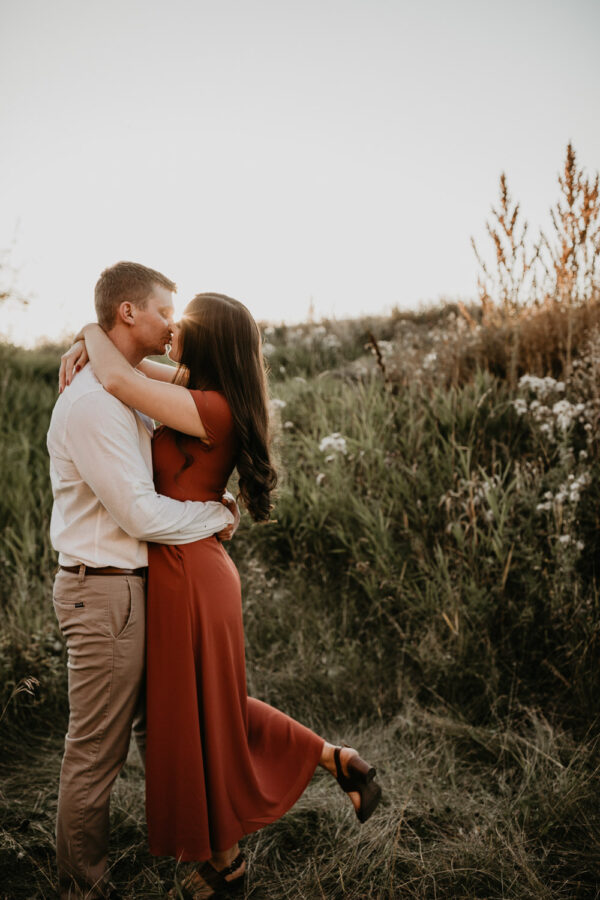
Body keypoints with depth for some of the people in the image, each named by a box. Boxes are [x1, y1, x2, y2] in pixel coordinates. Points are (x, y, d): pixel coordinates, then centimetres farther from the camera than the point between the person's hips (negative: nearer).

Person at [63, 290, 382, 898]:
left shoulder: (213, 410, -20)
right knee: (210, 708, 24)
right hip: (187, 572, 9)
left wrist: (93, 331, -8)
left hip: (188, 575, -9)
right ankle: (333, 758, 33)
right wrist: (86, 347, 2)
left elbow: (121, 380, -29)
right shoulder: (200, 394, 7)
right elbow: (136, 367, 21)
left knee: (199, 719, 10)